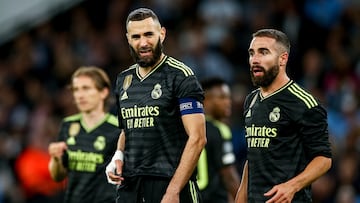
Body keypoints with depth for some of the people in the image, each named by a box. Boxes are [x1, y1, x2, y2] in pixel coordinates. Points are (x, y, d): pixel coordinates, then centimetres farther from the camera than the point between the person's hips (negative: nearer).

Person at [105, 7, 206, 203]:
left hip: (170, 185, -6)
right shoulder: (124, 80, 14)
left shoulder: (180, 76, -6)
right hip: (130, 186, 6)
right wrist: (118, 156, 6)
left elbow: (197, 139, -12)